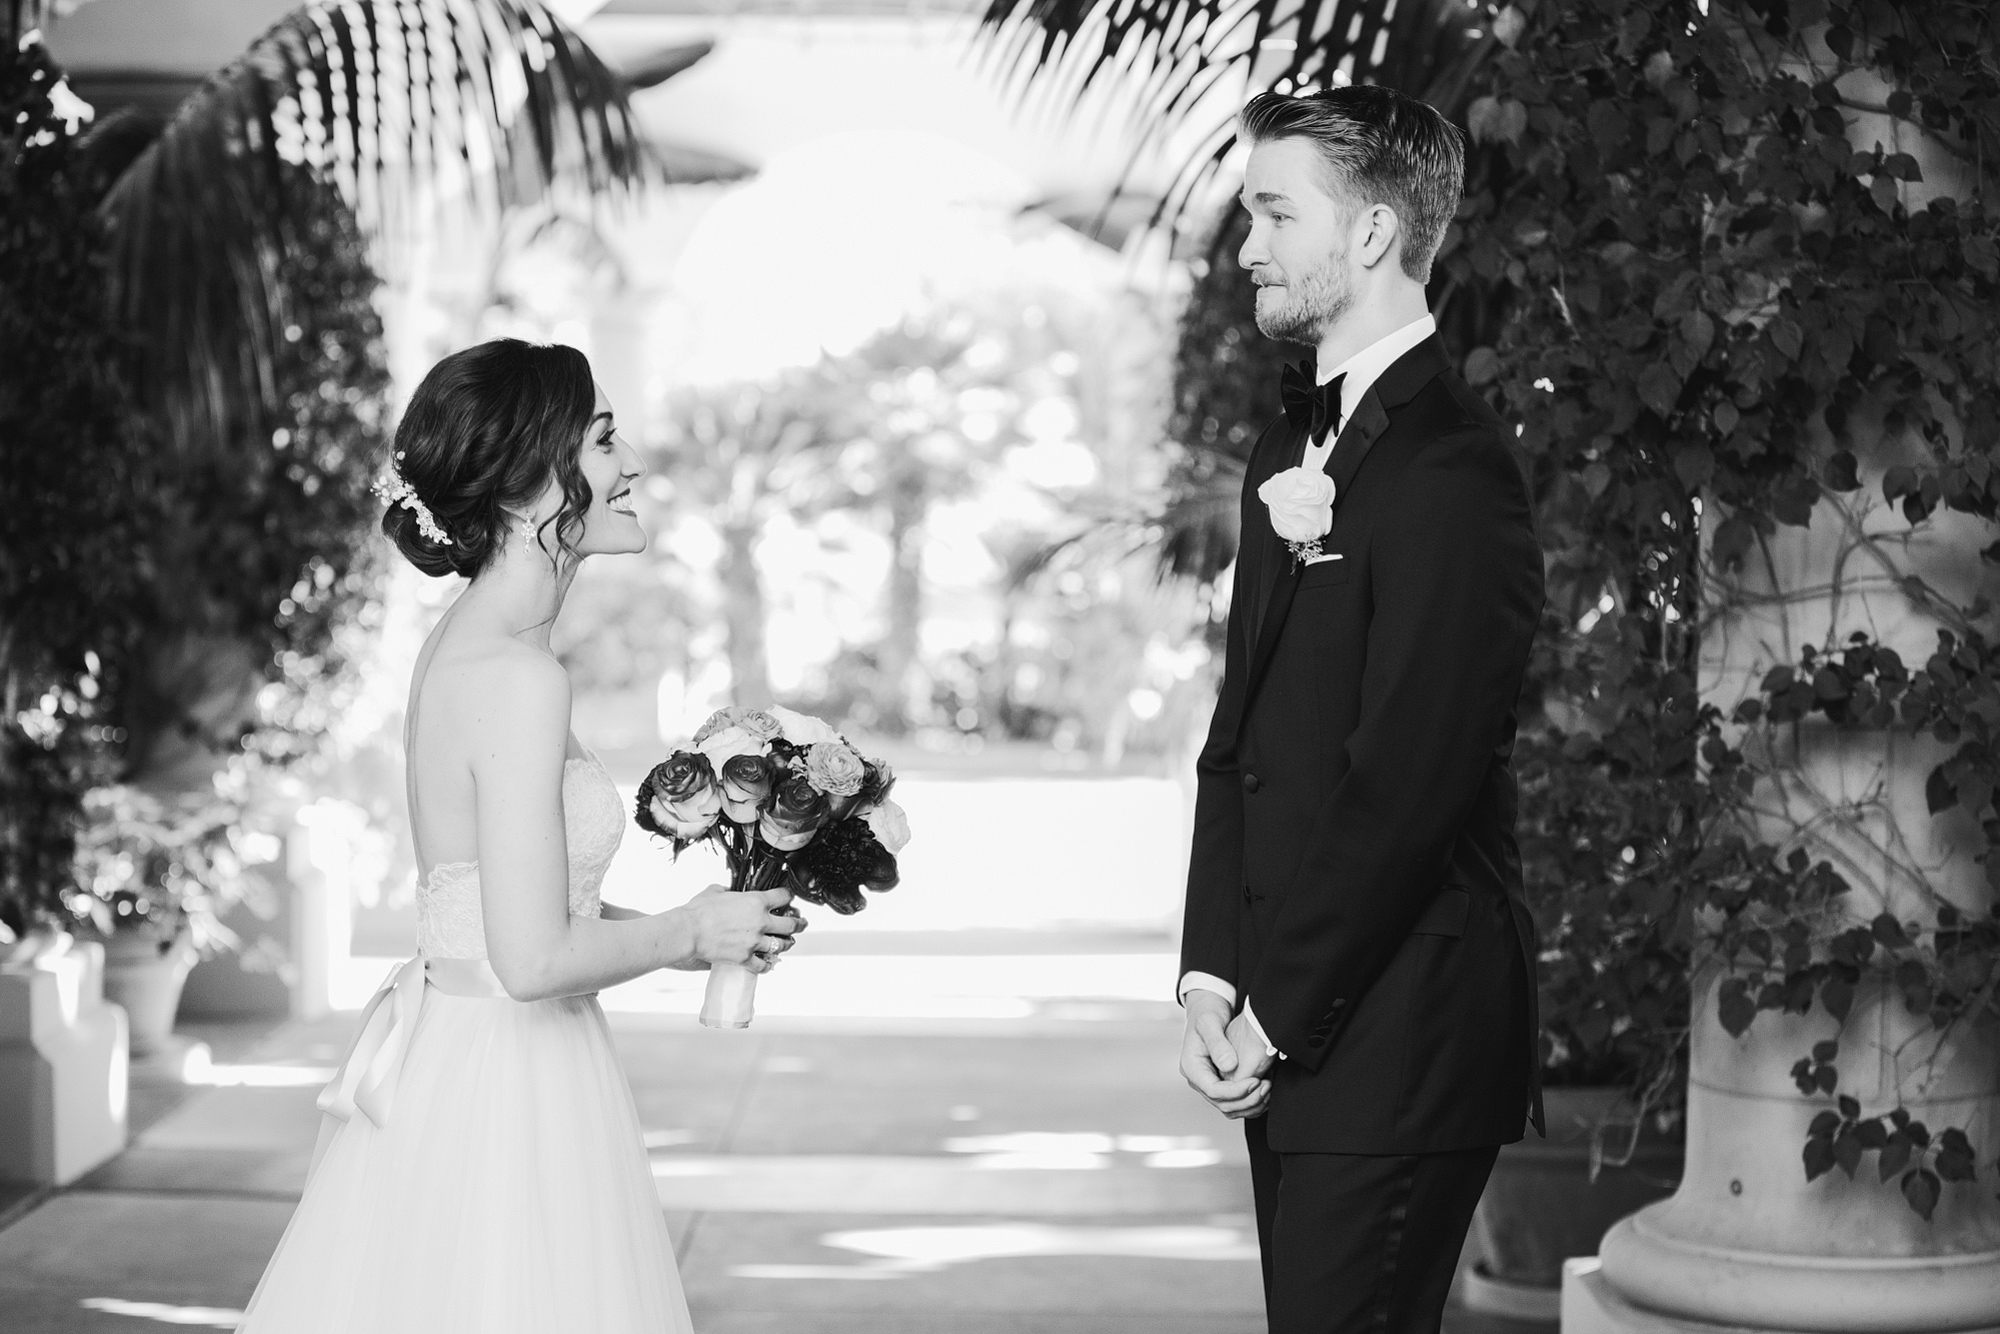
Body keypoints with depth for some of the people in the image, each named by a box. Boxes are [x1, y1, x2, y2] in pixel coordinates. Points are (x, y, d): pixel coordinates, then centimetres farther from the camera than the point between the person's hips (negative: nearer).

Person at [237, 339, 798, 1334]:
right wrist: (688, 934, -8)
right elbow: (534, 960, -24)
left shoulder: (458, 646, 7)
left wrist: (670, 930, 12)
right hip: (507, 1097, -9)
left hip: (448, 1059, 9)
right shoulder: (521, 680, -21)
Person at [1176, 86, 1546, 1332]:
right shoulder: (1292, 450, 14)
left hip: (1397, 1037, -8)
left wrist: (1276, 1020, -12)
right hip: (1289, 1038, 8)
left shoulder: (1453, 469, -14)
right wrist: (1213, 975, 3)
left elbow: (1403, 785, -18)